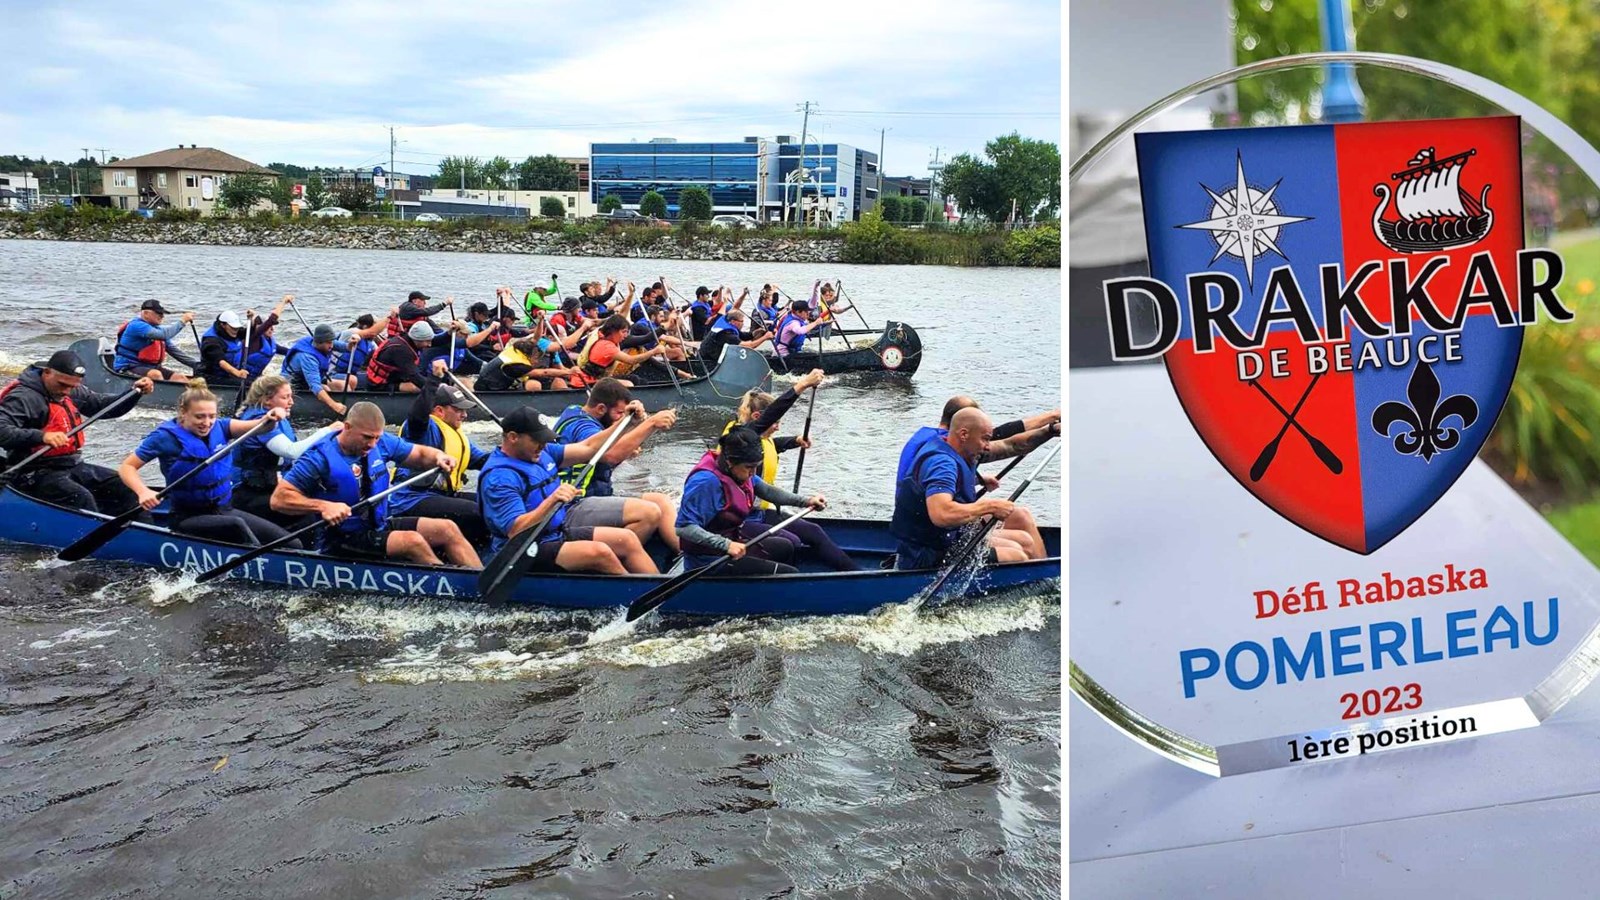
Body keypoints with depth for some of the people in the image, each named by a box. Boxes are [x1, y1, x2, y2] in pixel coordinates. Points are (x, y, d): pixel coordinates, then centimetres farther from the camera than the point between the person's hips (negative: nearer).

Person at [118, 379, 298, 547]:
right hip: (188, 518, -6)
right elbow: (127, 467, -10)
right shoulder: (167, 436, -9)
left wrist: (269, 419, -36)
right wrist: (143, 492, -30)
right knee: (237, 525, -37)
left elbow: (254, 426, -12)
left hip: (225, 510, 6)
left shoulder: (218, 427, 3)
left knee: (293, 545, -10)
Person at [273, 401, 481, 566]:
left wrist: (437, 457, -11)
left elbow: (419, 454, 13)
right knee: (413, 541, -28)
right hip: (343, 541, -7)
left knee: (447, 529, -7)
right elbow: (278, 499, -20)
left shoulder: (381, 442, 0)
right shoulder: (320, 458, -17)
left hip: (382, 526, 7)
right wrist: (323, 506, -33)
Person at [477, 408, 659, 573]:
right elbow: (514, 531, -27)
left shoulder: (542, 452, 7)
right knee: (599, 552, -27)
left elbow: (587, 448, 11)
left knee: (628, 539, -3)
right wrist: (551, 501, -36)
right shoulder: (499, 477, -19)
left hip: (558, 533, 9)